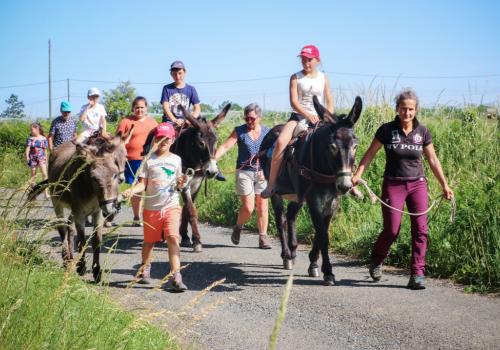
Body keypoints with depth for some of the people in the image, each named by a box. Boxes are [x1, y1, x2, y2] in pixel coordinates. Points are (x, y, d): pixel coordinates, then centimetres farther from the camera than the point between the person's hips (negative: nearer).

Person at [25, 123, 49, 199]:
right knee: (33, 175, 8)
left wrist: (46, 160, 9)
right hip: (33, 158, 1)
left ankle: (46, 193, -15)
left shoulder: (43, 139, 3)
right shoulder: (30, 139, 3)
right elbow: (28, 148, -6)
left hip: (41, 158, -1)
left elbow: (45, 150, 7)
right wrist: (27, 156, -21)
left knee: (44, 174, -13)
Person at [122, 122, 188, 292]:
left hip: (171, 206, -1)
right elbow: (143, 183, -1)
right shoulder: (149, 160, 2)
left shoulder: (175, 159, 6)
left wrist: (180, 182, -12)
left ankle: (176, 277, -19)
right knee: (149, 240, 14)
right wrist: (132, 190, -20)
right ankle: (145, 269, 40)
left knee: (173, 238, -17)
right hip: (151, 206, 1)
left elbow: (177, 184, 11)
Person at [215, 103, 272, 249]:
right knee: (248, 207, -6)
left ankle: (263, 238, 12)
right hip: (244, 172, -2)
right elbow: (225, 146, -8)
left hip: (263, 173, 2)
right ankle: (237, 228, 22)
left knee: (262, 206, 2)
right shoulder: (239, 131, 0)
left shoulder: (267, 132, 5)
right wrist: (212, 159, -21)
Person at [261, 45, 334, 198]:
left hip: (318, 119, 2)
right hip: (298, 116, -2)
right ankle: (271, 184, -22)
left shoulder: (324, 78, 10)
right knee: (280, 142, -29)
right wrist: (307, 115, -21)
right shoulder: (296, 78, 3)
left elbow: (329, 103, 10)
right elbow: (294, 102, -7)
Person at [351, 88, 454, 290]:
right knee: (392, 230, -2)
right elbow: (370, 153, 0)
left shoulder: (422, 132, 2)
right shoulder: (387, 130, -5)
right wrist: (358, 174, -11)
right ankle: (376, 260, 28)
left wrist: (445, 185, 10)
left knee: (420, 229, -8)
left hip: (417, 184, 2)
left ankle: (417, 274, -3)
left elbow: (432, 160, 10)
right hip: (393, 185, -2)